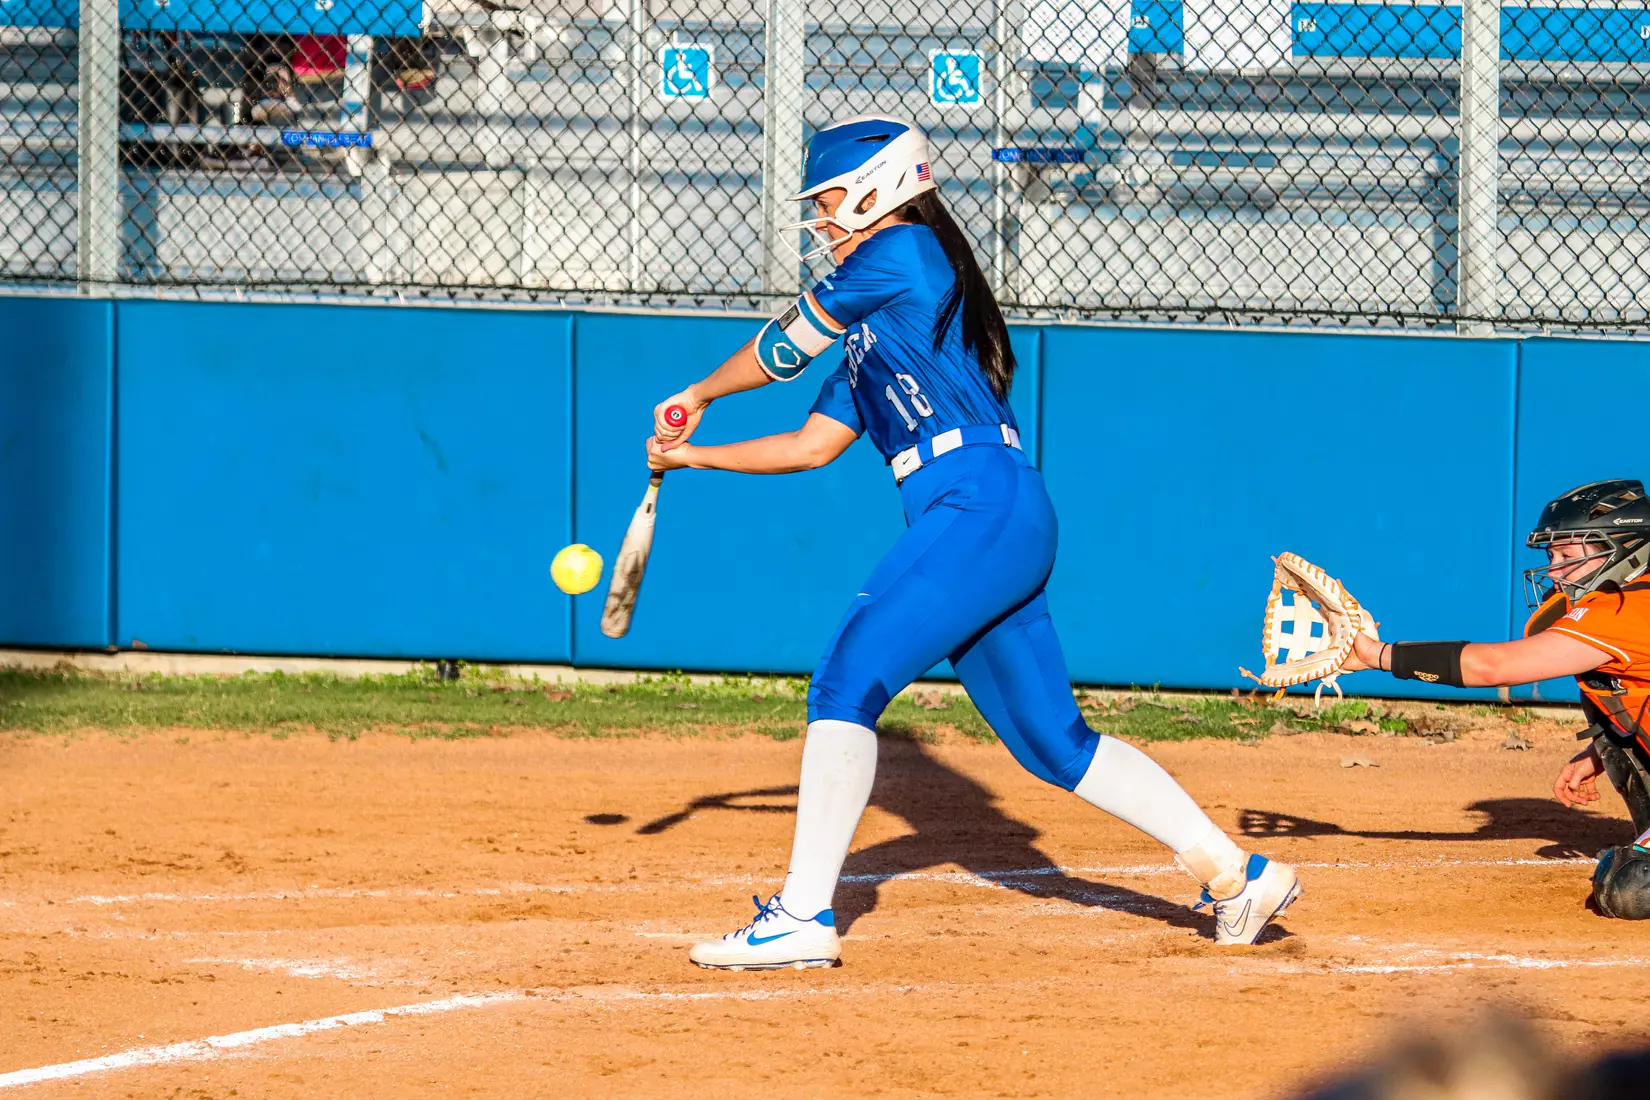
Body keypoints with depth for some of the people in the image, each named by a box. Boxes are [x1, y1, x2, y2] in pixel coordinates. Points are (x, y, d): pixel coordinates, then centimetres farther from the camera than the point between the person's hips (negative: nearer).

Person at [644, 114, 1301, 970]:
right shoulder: (871, 325, 26)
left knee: (845, 682, -14)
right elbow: (814, 444, 31)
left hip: (980, 507, -10)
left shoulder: (902, 254, -1)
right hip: (1002, 531, 10)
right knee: (1055, 744, 10)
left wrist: (699, 396, 24)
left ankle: (803, 915, -17)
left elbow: (785, 345, 7)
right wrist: (694, 456, 28)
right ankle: (1236, 872, 12)